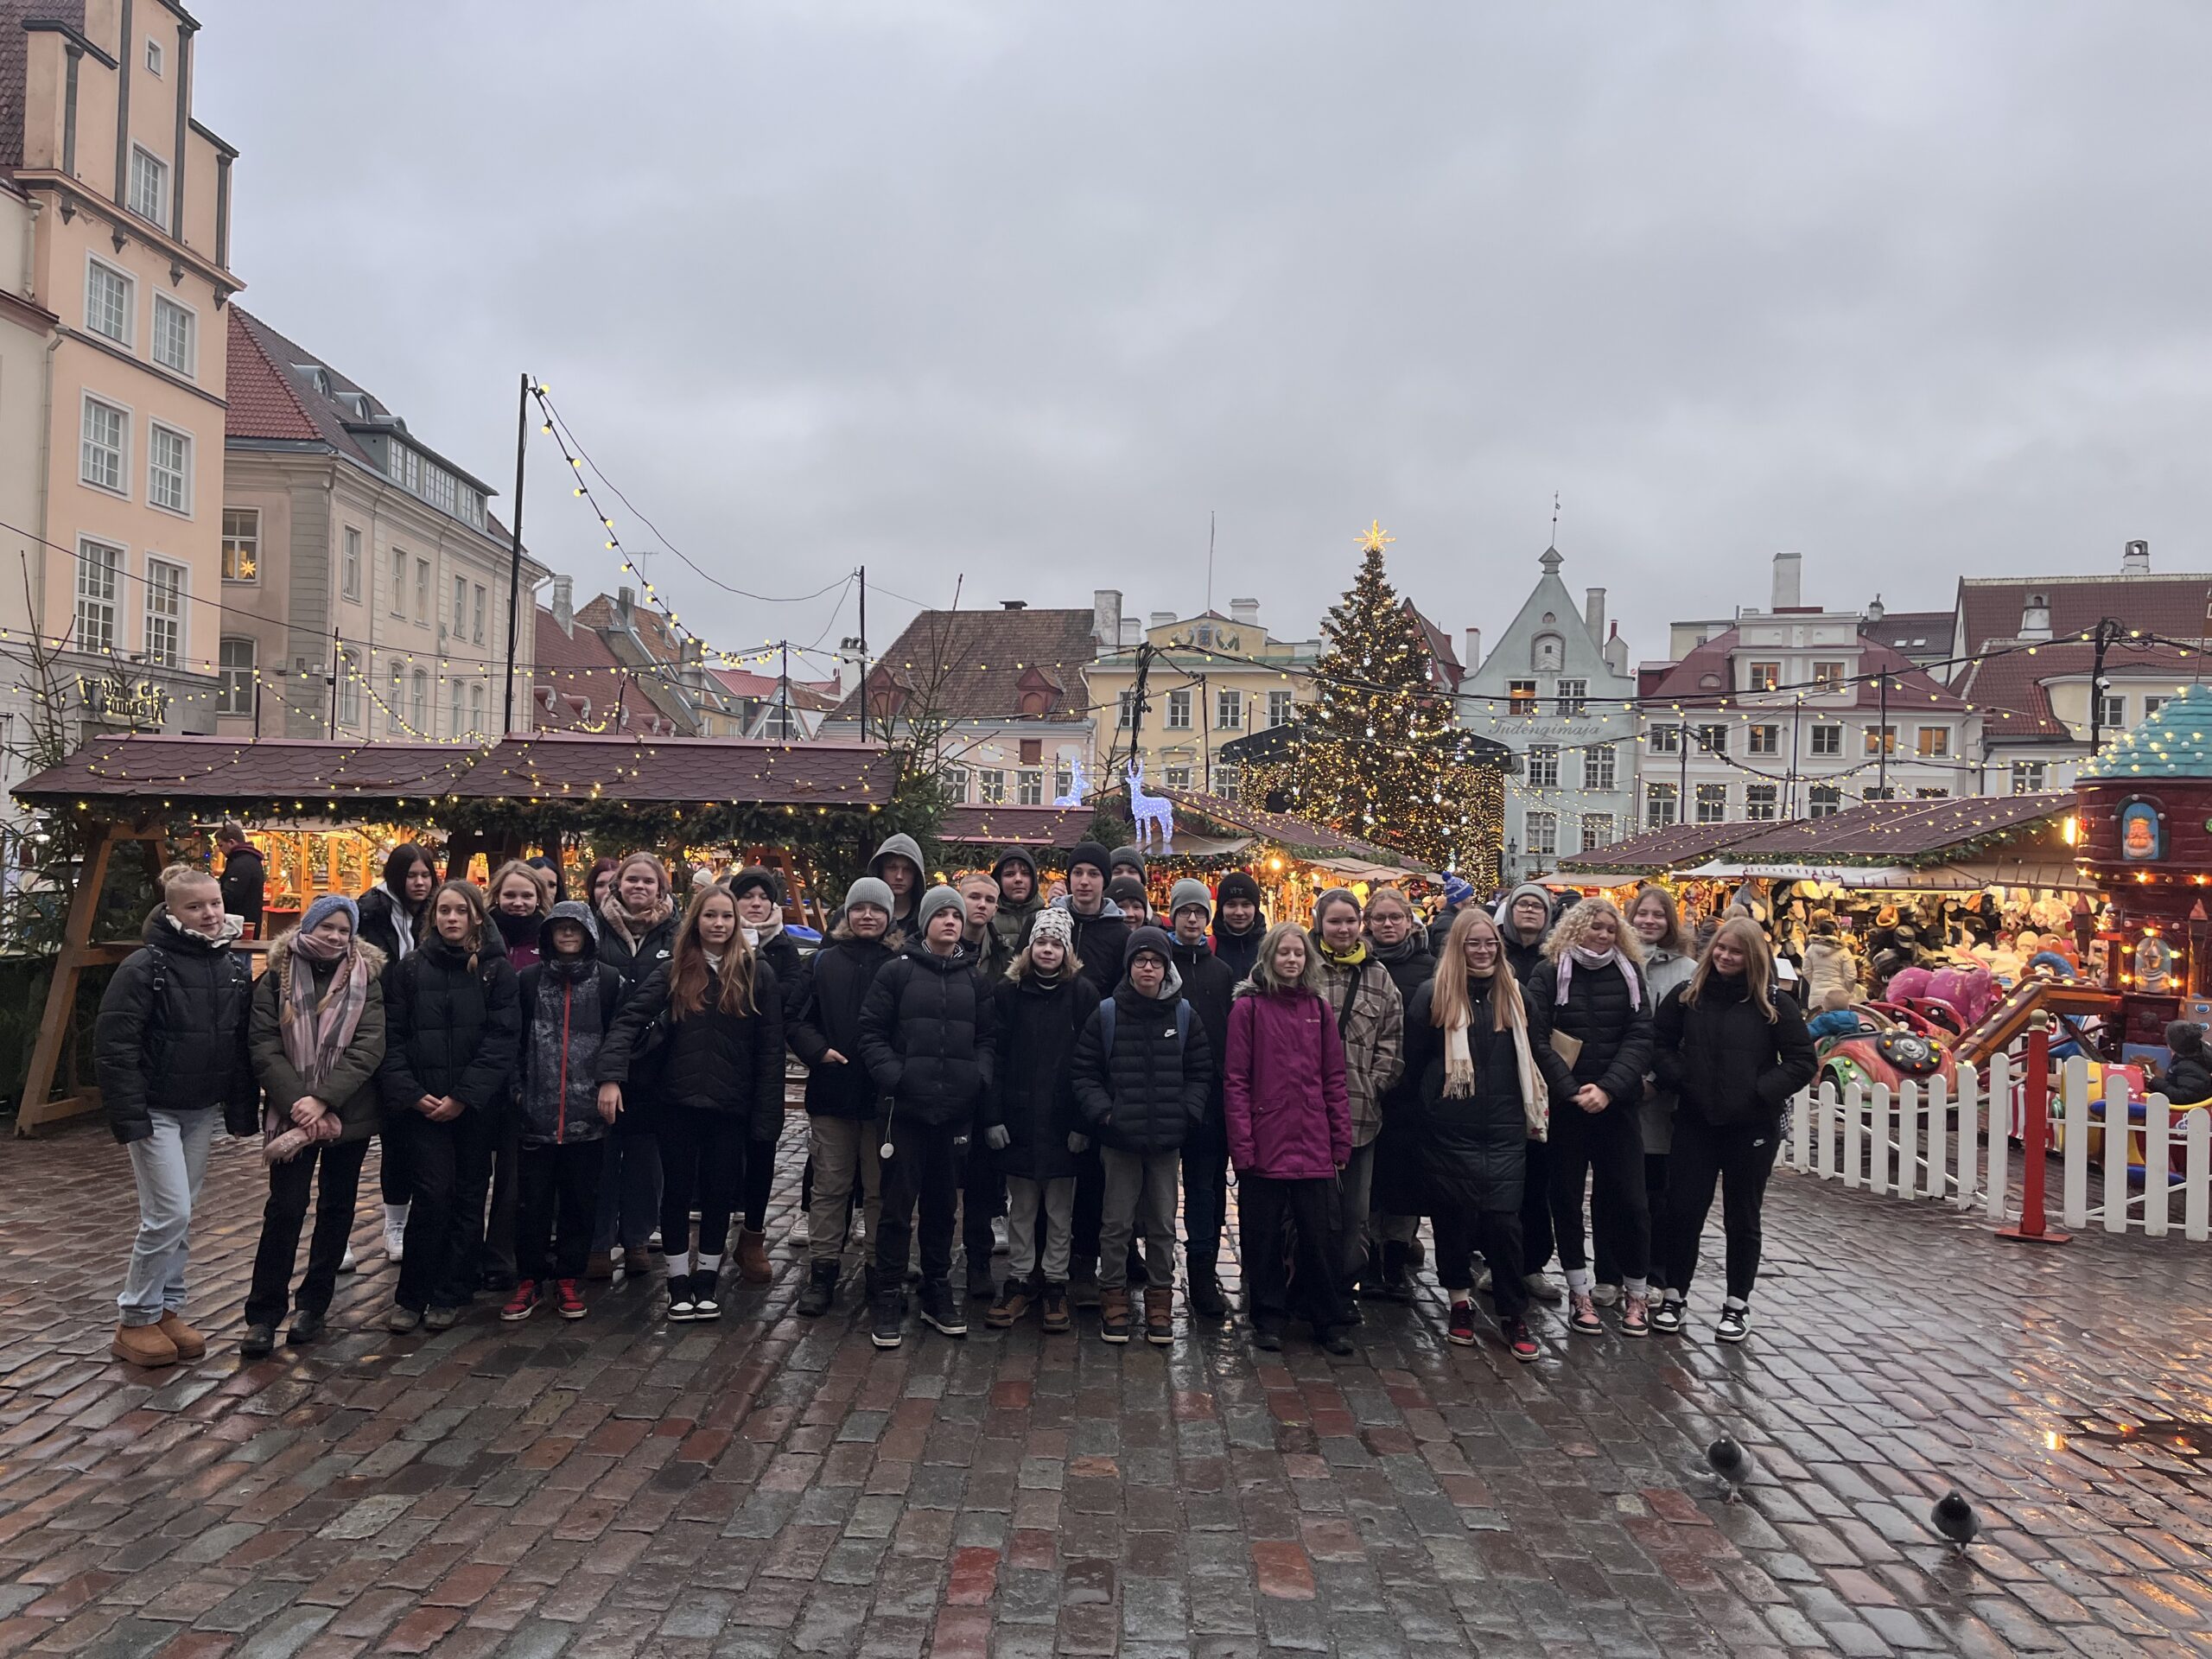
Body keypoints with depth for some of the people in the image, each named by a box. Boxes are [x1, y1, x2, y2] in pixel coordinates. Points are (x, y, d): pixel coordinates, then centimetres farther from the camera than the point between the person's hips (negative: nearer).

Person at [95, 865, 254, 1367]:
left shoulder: (235, 967, 3)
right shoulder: (145, 966, -15)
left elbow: (243, 1042, 9)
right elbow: (114, 1046, -15)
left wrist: (241, 1108, 6)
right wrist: (130, 1115, -19)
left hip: (203, 1110, 6)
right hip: (156, 1109, -6)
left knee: (180, 1216, 12)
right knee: (170, 1213, -8)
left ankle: (167, 1311, 23)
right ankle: (134, 1321, 6)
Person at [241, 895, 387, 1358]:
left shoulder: (367, 978, 0)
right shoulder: (278, 976, 0)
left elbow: (368, 1047, -8)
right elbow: (264, 1045, -6)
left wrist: (323, 1099, -18)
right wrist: (296, 1100, -17)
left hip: (349, 1112, 2)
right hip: (293, 1111, -1)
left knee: (336, 1207, 9)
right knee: (285, 1209, -5)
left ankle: (312, 1304, 23)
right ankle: (263, 1314, 5)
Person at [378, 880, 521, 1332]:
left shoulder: (498, 971, 2)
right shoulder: (410, 968, 5)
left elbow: (502, 1039, -5)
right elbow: (392, 1037, 2)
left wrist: (464, 1096, -12)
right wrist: (410, 1094, -9)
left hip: (476, 1105, 0)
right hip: (422, 1104, 0)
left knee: (468, 1196, 6)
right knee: (432, 1192, -9)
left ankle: (449, 1295, 17)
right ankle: (411, 1295, 5)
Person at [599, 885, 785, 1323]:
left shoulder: (757, 973, -1)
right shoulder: (673, 971, 2)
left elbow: (770, 1047, -2)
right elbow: (631, 1019, -7)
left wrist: (766, 1112, -7)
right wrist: (611, 1076, -22)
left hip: (730, 1106, 0)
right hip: (676, 1103, 0)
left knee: (719, 1194, 9)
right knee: (677, 1192, 8)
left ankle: (707, 1279, 25)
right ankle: (679, 1282, 22)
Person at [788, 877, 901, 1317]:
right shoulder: (825, 962, 7)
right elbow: (796, 1019, 7)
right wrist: (818, 1050, -10)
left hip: (884, 1096, -1)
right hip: (832, 1092, 1)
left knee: (881, 1190, 7)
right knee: (830, 1187, 8)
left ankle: (882, 1275, 17)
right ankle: (821, 1273, 17)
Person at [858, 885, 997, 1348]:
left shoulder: (974, 979, 11)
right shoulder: (898, 972, 0)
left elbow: (986, 1038, 12)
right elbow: (871, 1032, -3)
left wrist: (980, 1077, -5)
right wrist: (891, 1076, -15)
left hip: (956, 1111, 3)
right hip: (906, 1107, -3)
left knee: (942, 1204, 13)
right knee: (898, 1204, 0)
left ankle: (937, 1292, 25)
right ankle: (889, 1299, 9)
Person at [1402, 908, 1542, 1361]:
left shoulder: (1512, 994, 10)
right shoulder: (1434, 995, -3)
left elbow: (1525, 1059, 19)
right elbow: (1414, 1060, -1)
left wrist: (1529, 1111, 16)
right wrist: (1419, 1118, -1)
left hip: (1504, 1131, 2)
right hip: (1450, 1131, -2)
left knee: (1503, 1218, -5)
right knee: (1453, 1216, 7)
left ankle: (1513, 1316, 8)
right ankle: (1460, 1301, 25)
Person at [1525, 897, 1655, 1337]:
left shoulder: (1629, 973, 7)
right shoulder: (1549, 973, 0)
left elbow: (1639, 1037, -1)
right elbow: (1537, 1039, -6)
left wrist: (1607, 1089, -13)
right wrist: (1572, 1091, -15)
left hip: (1618, 1103, 1)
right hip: (1563, 1103, -1)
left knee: (1627, 1196, 1)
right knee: (1567, 1196, 5)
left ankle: (1635, 1293, 15)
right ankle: (1579, 1292, 17)